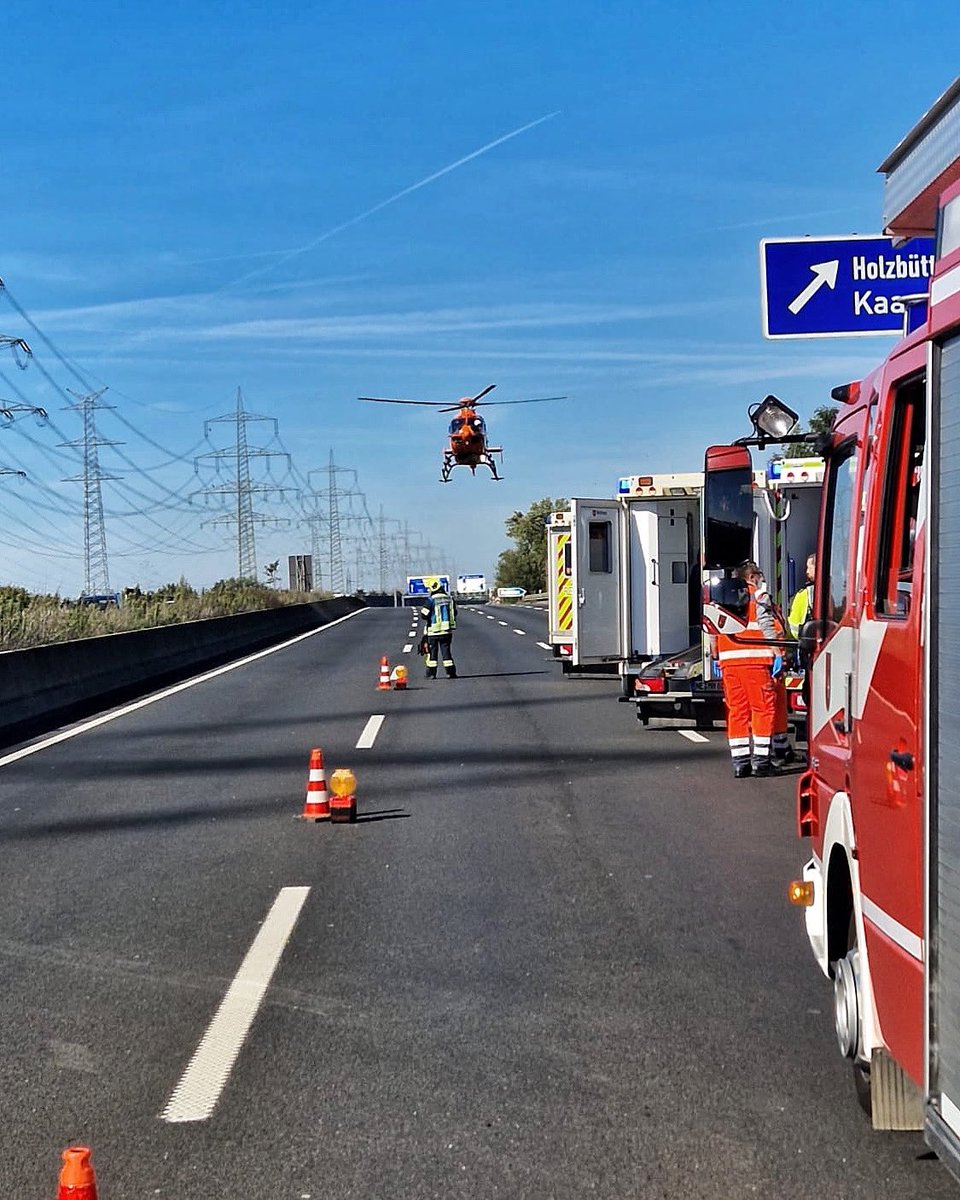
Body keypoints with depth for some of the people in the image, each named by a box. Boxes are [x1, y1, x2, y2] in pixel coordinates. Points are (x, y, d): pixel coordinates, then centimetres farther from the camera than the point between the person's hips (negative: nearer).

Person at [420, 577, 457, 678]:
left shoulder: (431, 600, -12)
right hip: (447, 630, 4)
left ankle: (431, 673, 7)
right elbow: (454, 613, 13)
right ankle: (451, 672, 6)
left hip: (434, 631, -4)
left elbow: (424, 615, -12)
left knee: (432, 651, 5)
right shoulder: (449, 598, 3)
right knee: (446, 650, 10)